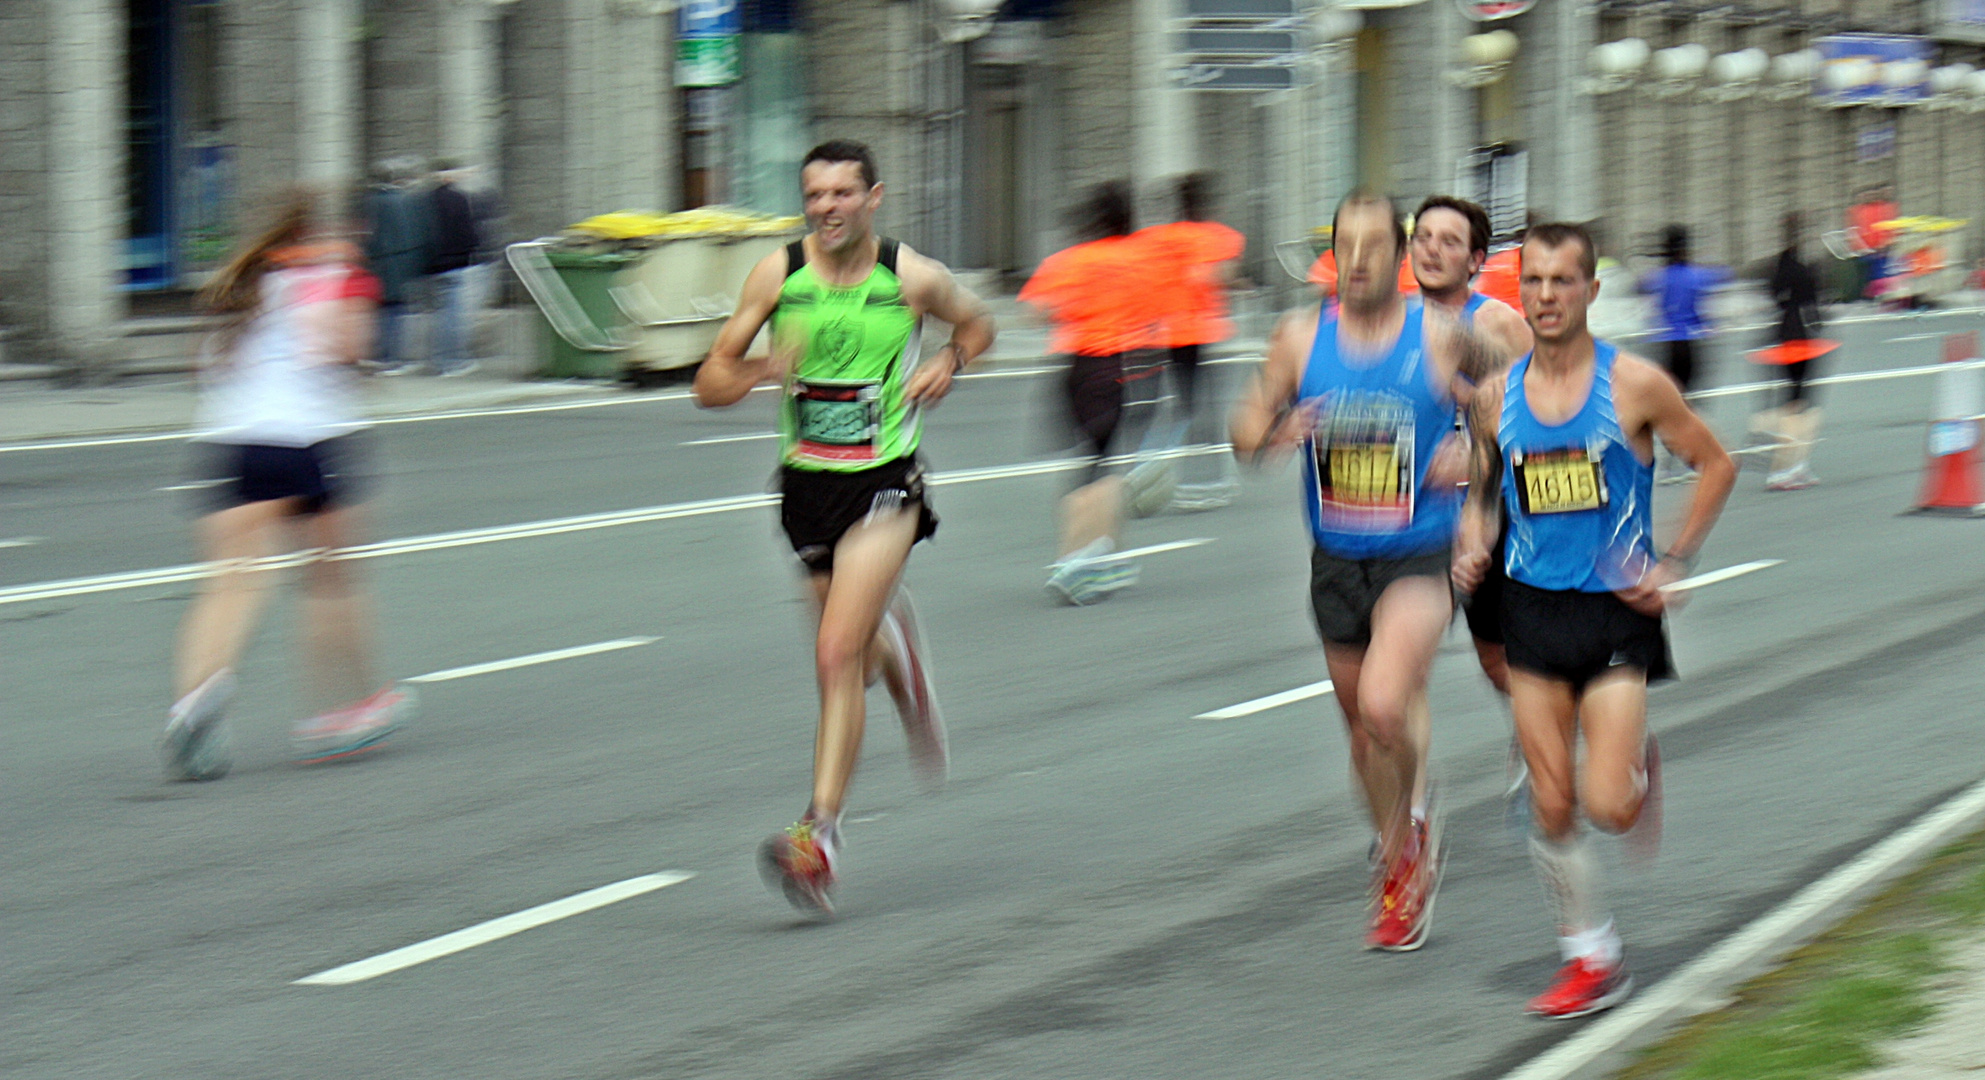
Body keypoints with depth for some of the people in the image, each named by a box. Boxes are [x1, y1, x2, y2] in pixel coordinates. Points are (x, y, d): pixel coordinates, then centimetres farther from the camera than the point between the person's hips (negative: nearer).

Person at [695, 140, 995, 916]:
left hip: (884, 486, -3)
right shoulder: (777, 275, -3)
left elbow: (977, 325, 17)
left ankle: (819, 836, -18)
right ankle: (897, 649, 55)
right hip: (807, 483, 3)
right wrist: (763, 372, -22)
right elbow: (709, 385, -2)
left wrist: (947, 365, -4)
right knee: (857, 657, 16)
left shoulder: (913, 278, -5)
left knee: (837, 657, -17)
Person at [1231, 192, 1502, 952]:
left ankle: (1400, 850, 1)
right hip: (1336, 561, 4)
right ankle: (1405, 855, 36)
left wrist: (1470, 452, -11)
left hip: (1419, 558, -4)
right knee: (1362, 725, 14)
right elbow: (1245, 432, 7)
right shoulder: (1301, 338, 0)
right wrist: (1277, 432, -16)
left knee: (1384, 709, -23)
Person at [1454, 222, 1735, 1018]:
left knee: (1607, 806, -10)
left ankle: (1643, 767, 26)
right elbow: (1480, 489, 18)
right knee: (1552, 807, 1)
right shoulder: (1495, 398, 2)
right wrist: (1471, 544, -3)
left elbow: (1715, 465, 2)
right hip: (1532, 605, 3)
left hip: (1617, 609, -3)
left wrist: (1673, 566, -5)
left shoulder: (1634, 386, -8)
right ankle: (1589, 958, 15)